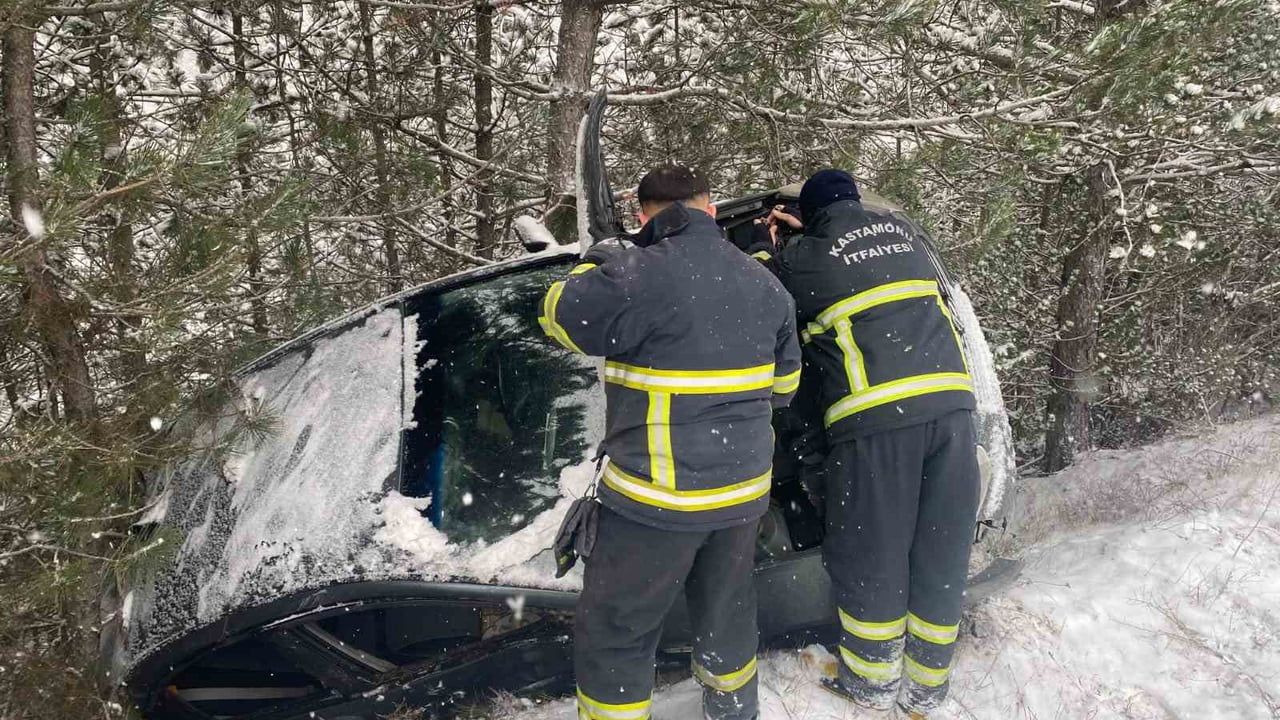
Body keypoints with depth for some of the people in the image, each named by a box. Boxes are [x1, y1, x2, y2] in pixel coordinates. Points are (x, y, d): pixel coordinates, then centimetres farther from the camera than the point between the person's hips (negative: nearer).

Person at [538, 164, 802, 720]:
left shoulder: (636, 276, -19)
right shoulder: (763, 283, 6)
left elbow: (559, 316, -4)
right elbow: (784, 383, 15)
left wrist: (597, 262, 11)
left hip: (660, 498, -7)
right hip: (744, 490, 7)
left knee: (612, 633, 9)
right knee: (726, 614, 26)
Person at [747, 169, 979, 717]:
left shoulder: (804, 257, 3)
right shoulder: (903, 230, 18)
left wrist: (763, 243, 34)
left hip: (876, 416, -5)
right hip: (951, 403, 5)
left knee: (870, 553, 10)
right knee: (941, 550, 12)